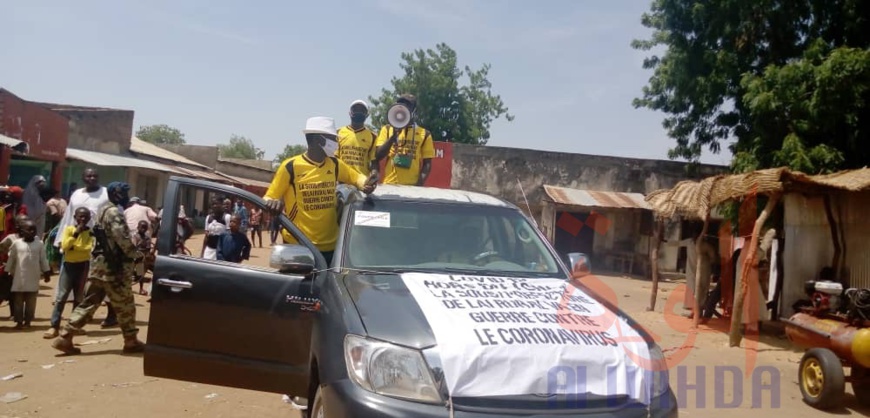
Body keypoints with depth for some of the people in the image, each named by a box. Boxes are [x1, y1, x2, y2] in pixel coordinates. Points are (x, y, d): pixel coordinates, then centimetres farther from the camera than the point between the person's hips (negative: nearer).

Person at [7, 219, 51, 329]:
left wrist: (46, 273, 4)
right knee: (18, 301, 5)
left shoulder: (39, 244, -1)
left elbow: (43, 259, 4)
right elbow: (11, 259, 4)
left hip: (33, 278, 0)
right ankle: (19, 321, 13)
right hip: (19, 278, 0)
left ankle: (27, 321, 15)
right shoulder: (16, 243, -3)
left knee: (31, 301, 6)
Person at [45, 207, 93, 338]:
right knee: (61, 296, -5)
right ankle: (54, 326, -7)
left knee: (79, 297, 7)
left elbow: (89, 247, -13)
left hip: (83, 265, 0)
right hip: (69, 265, 0)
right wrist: (75, 234, -16)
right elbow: (64, 246, -11)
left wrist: (73, 246, -12)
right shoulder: (69, 229, 2)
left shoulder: (90, 232, 1)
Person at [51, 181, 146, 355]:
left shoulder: (102, 211, 18)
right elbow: (122, 238, -22)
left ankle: (65, 337, 7)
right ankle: (131, 341, 11)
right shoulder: (114, 212, -13)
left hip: (98, 265, 9)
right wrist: (136, 255, -13)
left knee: (89, 303, 10)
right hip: (113, 267, -9)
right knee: (125, 305, 2)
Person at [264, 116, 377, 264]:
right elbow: (269, 198, -4)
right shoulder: (291, 166, -8)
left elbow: (356, 176, 21)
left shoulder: (334, 164, 7)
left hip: (330, 245, 5)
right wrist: (272, 204, -29)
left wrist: (365, 183, -4)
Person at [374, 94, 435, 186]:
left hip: (412, 186, -1)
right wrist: (393, 136, -9)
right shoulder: (387, 130, 10)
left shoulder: (424, 134, 7)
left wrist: (419, 185, -12)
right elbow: (378, 157, 1)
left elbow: (427, 164, 5)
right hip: (389, 185, 1)